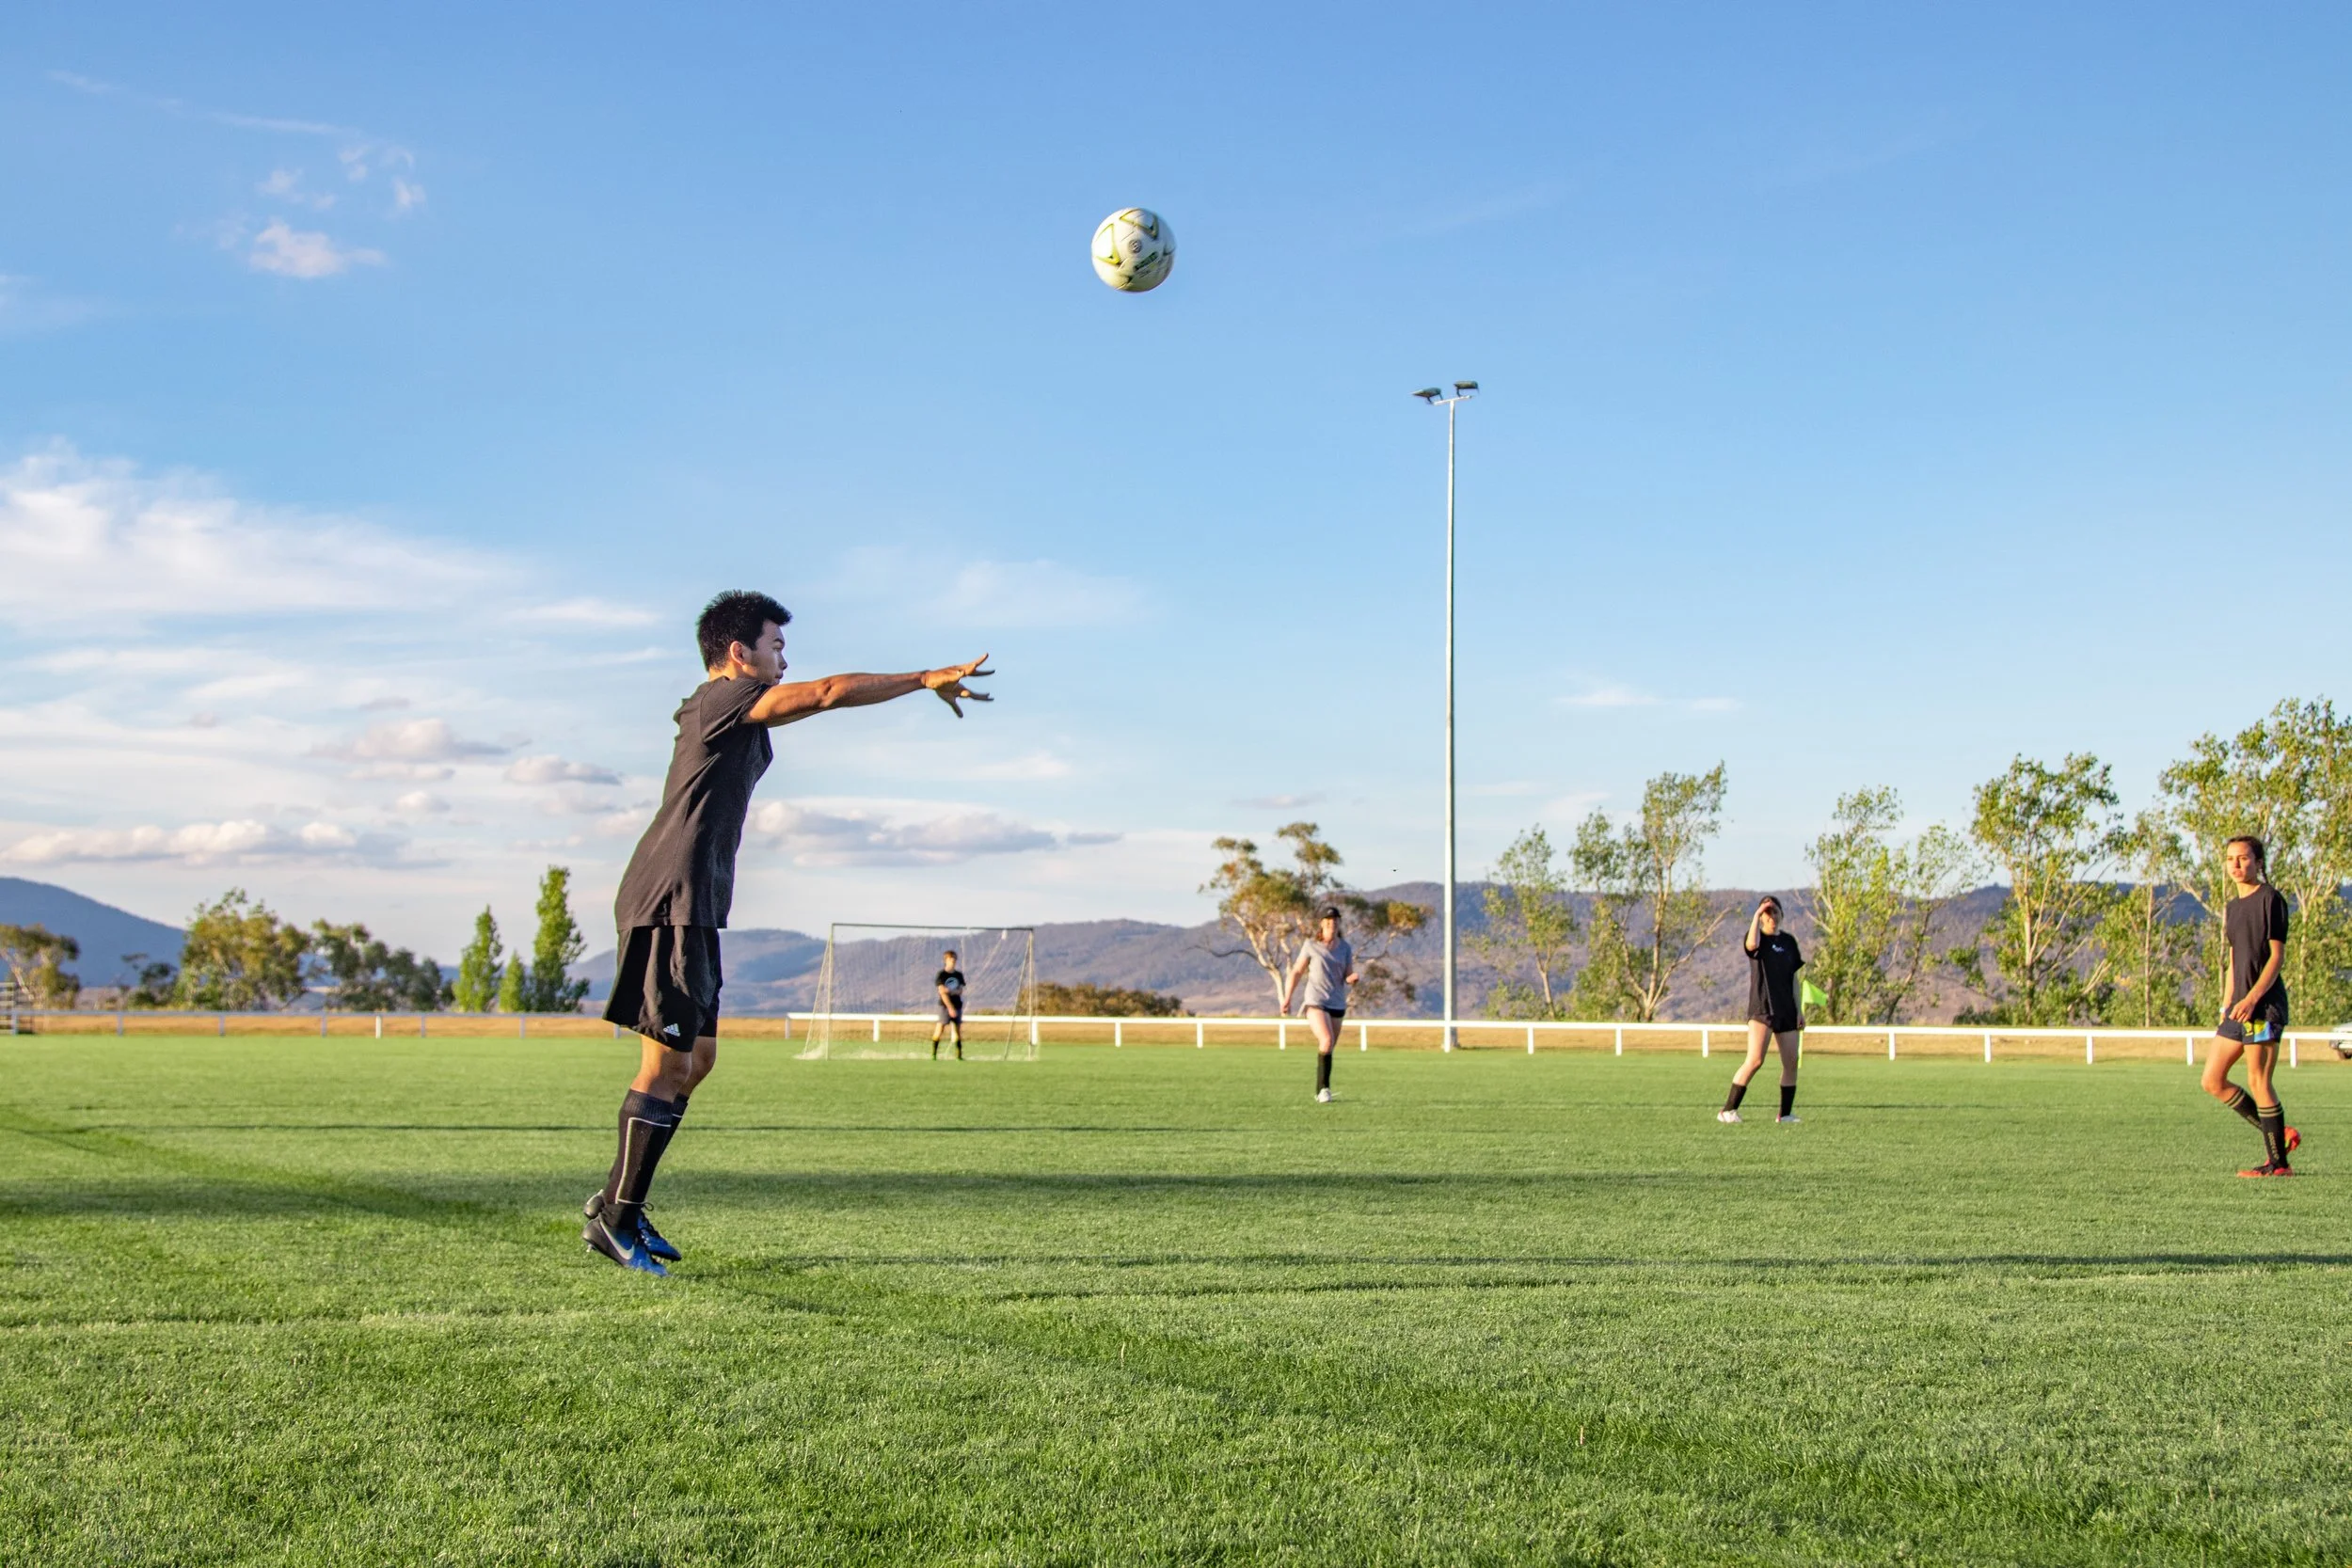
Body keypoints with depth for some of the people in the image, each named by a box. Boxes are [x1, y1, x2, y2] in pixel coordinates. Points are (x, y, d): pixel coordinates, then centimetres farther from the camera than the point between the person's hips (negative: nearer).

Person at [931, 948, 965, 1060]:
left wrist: (950, 991, -16)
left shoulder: (959, 975, 11)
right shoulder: (941, 975, -3)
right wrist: (950, 1008, -17)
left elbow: (960, 991, 5)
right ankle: (933, 1054, -7)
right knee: (939, 1028, -10)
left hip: (957, 1005, 5)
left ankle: (959, 1055, 9)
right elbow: (942, 992, -10)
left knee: (958, 1030, 4)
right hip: (945, 1005, -4)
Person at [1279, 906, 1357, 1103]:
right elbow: (1297, 972, 5)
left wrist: (1353, 978, -15)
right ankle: (1323, 1087, -15)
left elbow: (1348, 978, 9)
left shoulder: (1345, 948, 6)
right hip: (1315, 1003, -4)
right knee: (1327, 1041, -24)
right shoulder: (1311, 945, -2)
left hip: (1337, 1005, 4)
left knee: (1328, 1048, 8)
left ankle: (1321, 1091, 23)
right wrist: (1287, 998, 3)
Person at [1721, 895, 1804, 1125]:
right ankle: (1727, 1110, -13)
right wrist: (1756, 915, -21)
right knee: (1755, 1060, -17)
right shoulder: (1758, 938, -2)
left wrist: (1799, 1009, 11)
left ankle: (1786, 1114, 15)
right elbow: (1752, 944, -29)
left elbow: (1793, 977, 16)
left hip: (1786, 1010, 6)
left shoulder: (1789, 941, 13)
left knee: (1791, 1062, 2)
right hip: (1761, 1008, -6)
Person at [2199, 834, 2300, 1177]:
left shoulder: (2271, 899, -7)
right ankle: (2279, 1134, 16)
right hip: (2239, 1007, 9)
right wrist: (2226, 1008, 18)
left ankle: (2279, 1163, 2)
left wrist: (2252, 997, -22)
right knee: (2212, 1081, 6)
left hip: (2265, 1004, -9)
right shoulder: (2231, 908, 18)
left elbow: (2277, 955, -12)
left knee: (2258, 1081, -7)